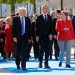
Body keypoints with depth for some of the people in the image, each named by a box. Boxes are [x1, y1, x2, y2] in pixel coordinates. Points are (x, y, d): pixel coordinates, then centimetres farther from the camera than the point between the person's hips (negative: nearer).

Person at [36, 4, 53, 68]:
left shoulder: (50, 17, 10)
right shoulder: (39, 17, 2)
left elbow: (51, 26, 7)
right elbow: (37, 27, 1)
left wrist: (51, 34, -6)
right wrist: (37, 36, -5)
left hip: (48, 36, 3)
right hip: (41, 36, -2)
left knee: (47, 50, 1)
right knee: (42, 48, -10)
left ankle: (46, 64, 4)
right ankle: (40, 62, 1)